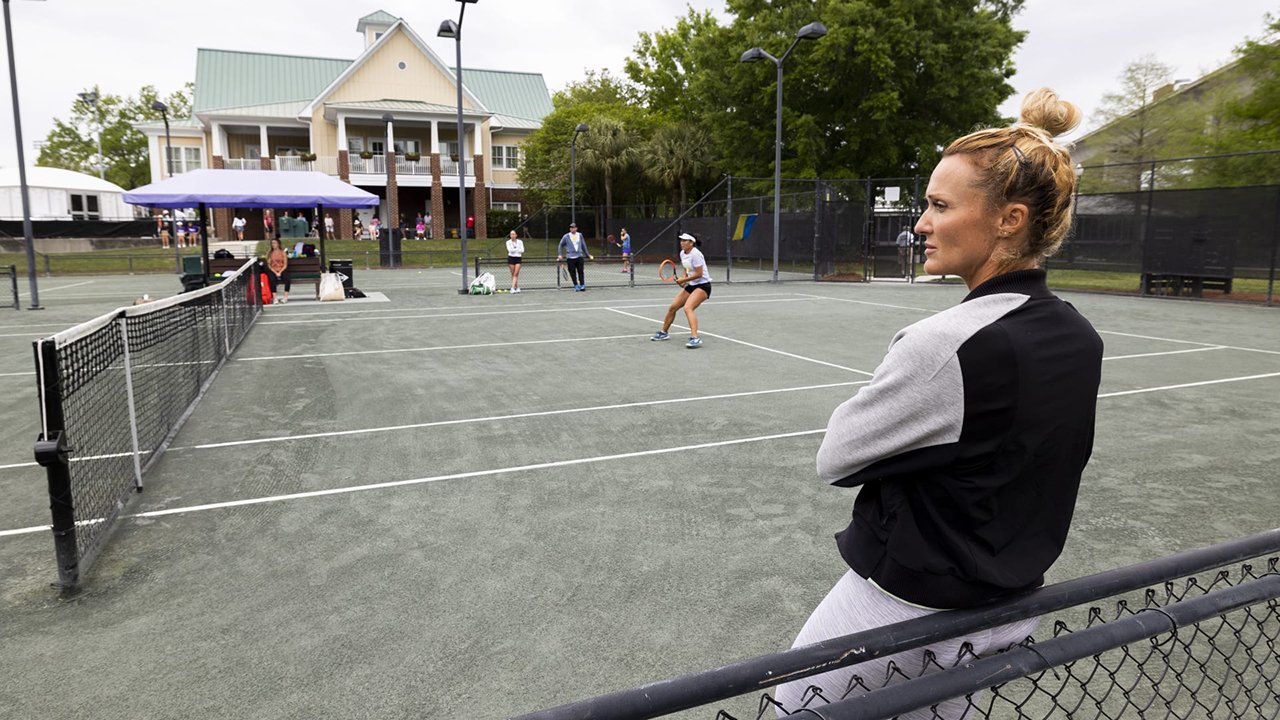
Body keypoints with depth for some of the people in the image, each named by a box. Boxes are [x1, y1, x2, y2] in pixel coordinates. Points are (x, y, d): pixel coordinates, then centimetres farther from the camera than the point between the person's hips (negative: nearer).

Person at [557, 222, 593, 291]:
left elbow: (584, 246, 17)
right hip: (570, 258, -1)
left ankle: (582, 285, -1)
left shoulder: (580, 235, 9)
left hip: (579, 257, 1)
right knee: (572, 273, -1)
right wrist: (560, 255, 6)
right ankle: (576, 286, 8)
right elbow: (560, 245, 13)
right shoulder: (566, 237, 3)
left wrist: (588, 254, 19)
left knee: (581, 271, -5)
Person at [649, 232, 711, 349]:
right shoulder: (682, 253, 6)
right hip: (690, 286, 9)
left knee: (688, 308, -30)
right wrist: (684, 279, 2)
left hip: (702, 285, -9)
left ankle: (695, 338, -38)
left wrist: (683, 280, -17)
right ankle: (663, 332, 29)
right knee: (672, 307, 9)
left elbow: (699, 274, -23)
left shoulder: (695, 254, -20)